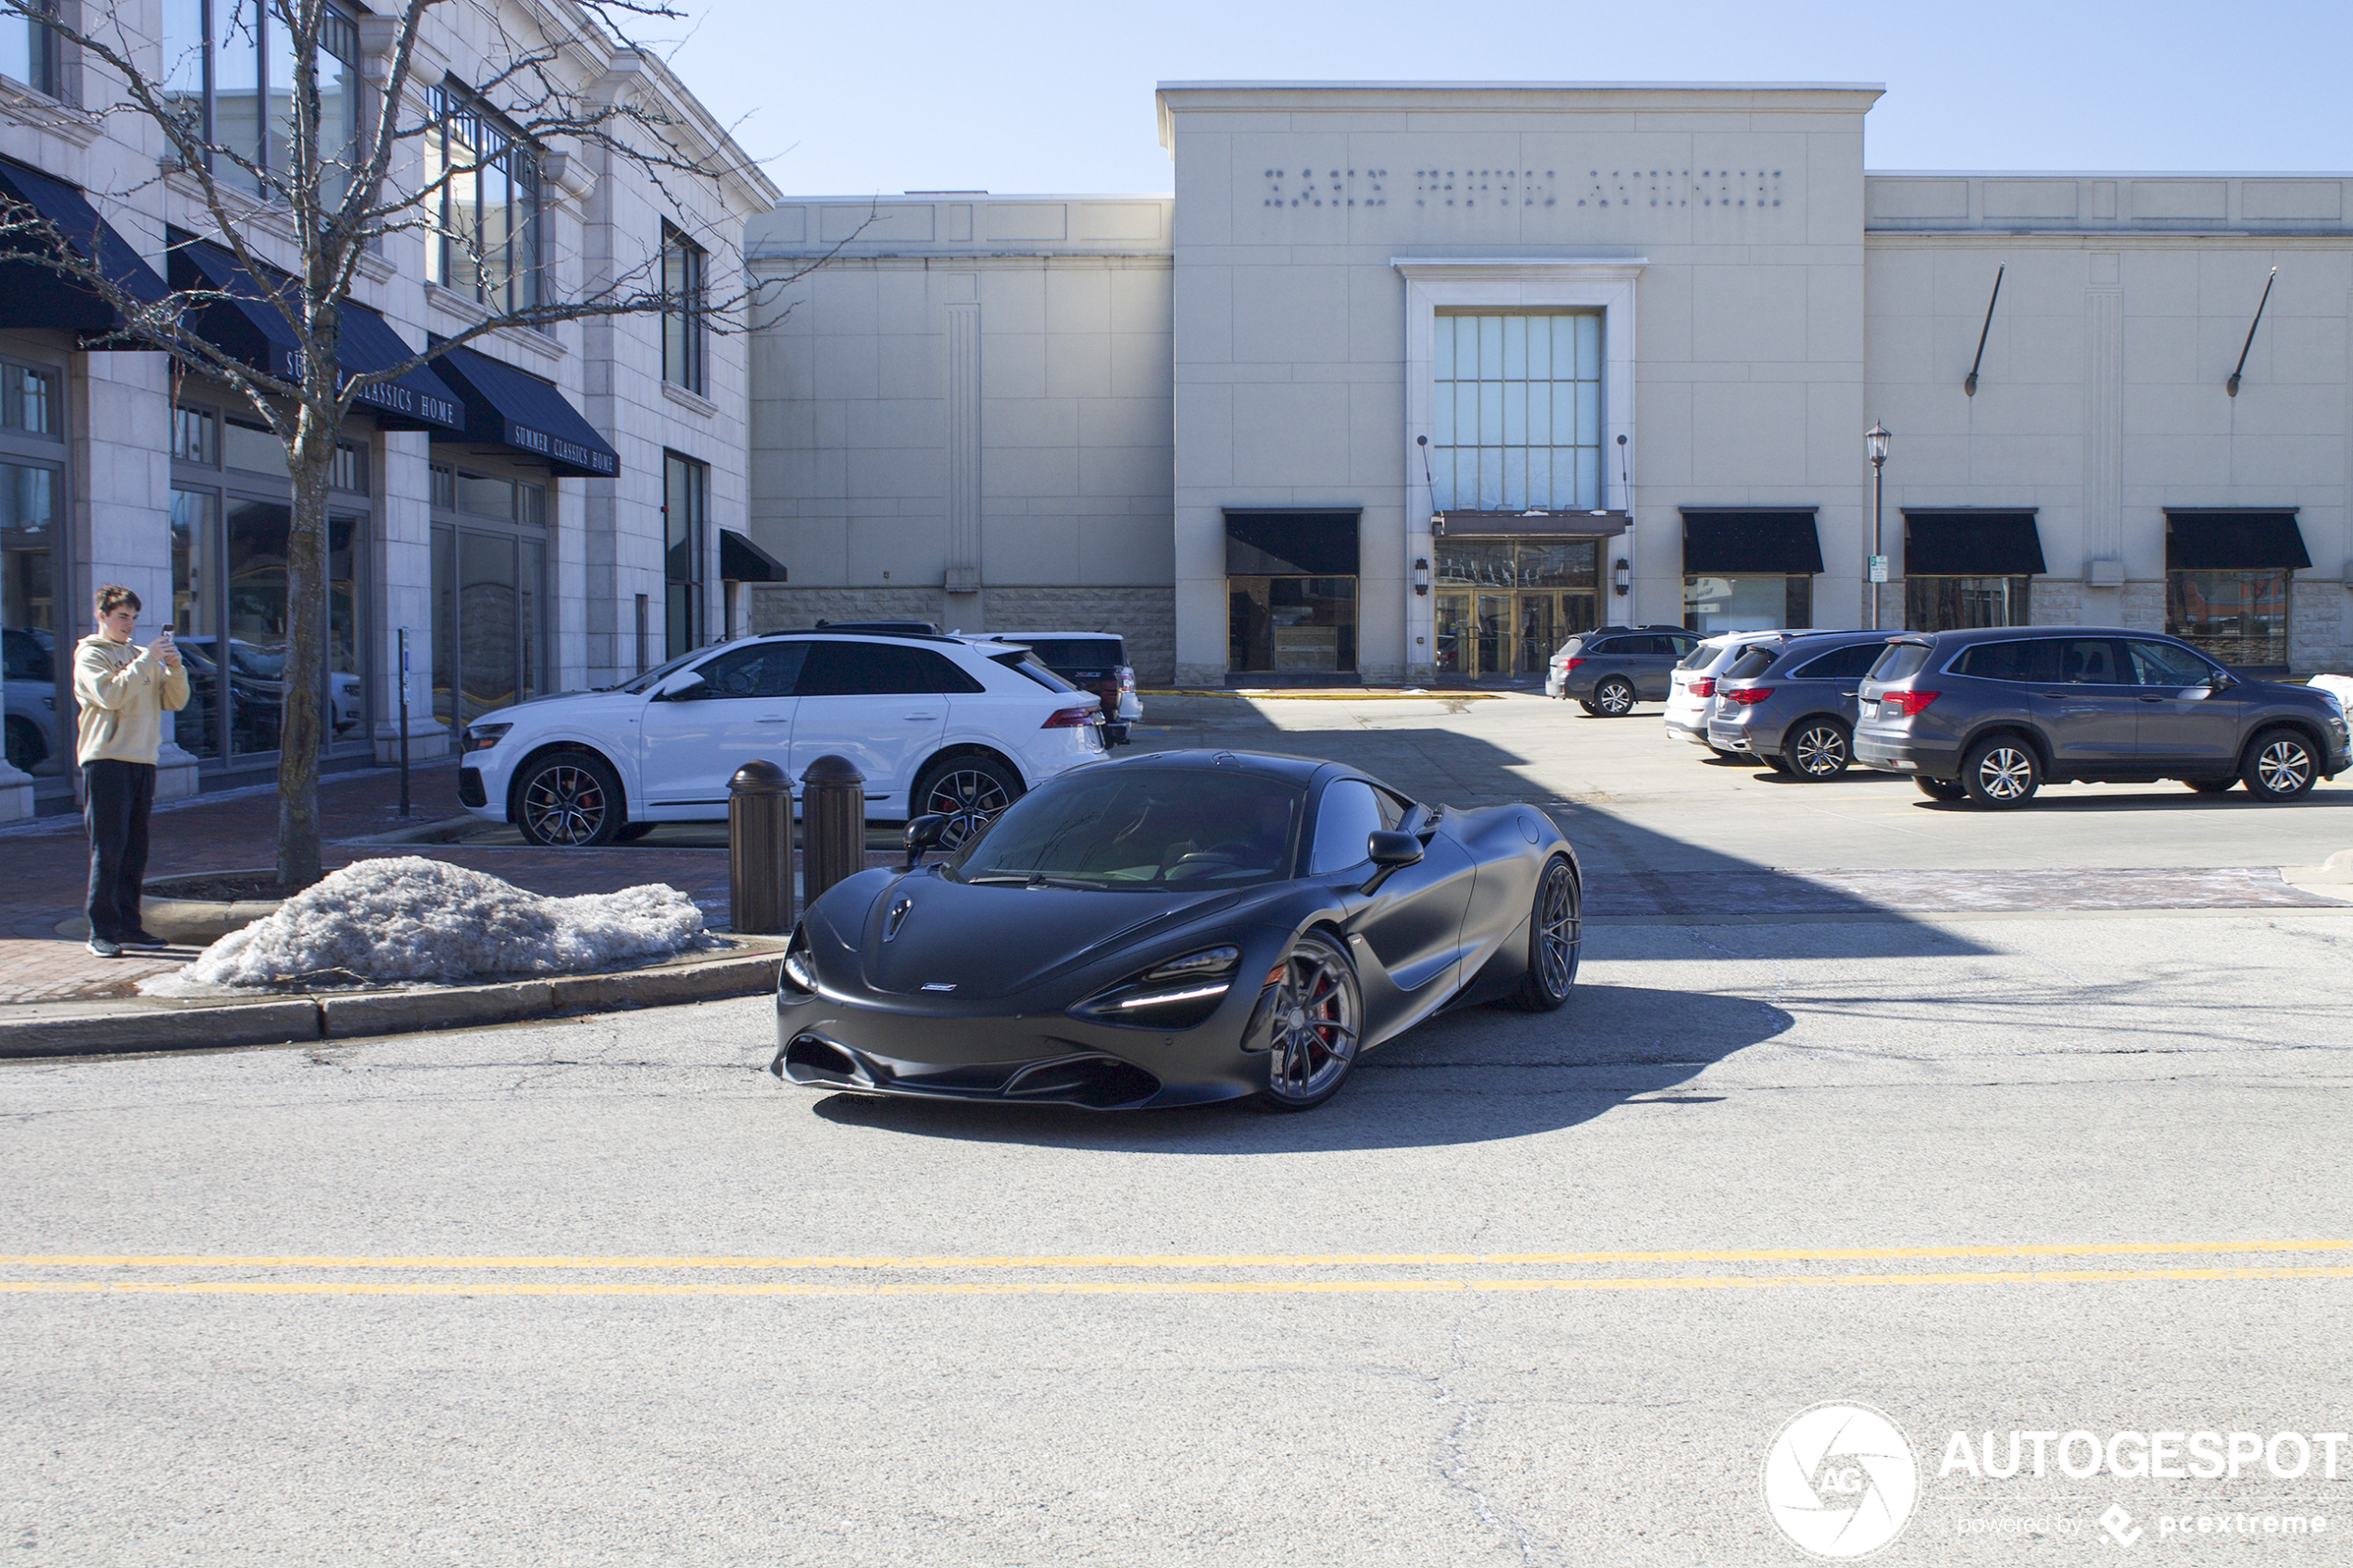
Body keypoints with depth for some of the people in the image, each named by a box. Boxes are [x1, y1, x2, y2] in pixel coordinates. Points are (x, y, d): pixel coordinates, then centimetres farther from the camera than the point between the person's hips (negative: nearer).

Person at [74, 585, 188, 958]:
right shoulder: (90, 655, 1)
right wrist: (146, 661, -16)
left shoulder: (141, 657, 19)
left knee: (135, 850, 7)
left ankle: (128, 925, 12)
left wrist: (174, 667, -5)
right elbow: (110, 695, -17)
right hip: (106, 760, -6)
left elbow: (175, 701, 12)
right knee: (108, 849, -8)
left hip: (143, 761, 6)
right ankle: (102, 931, -6)